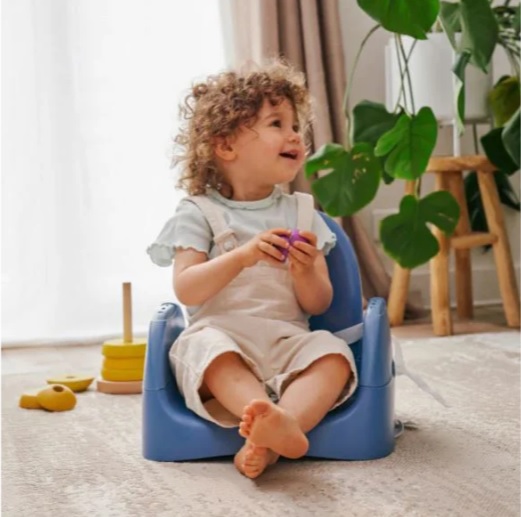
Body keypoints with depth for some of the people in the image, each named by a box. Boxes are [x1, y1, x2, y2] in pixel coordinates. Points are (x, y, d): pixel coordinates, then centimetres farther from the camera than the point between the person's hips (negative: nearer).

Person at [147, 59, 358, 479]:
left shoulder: (301, 212, 15)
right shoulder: (199, 213, 5)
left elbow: (318, 304, 11)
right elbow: (186, 290, -8)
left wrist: (304, 270, -12)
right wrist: (243, 256, -21)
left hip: (287, 340, 3)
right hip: (222, 335, -3)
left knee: (334, 355, -27)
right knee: (207, 346, -35)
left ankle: (265, 442, -46)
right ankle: (275, 421, -52)